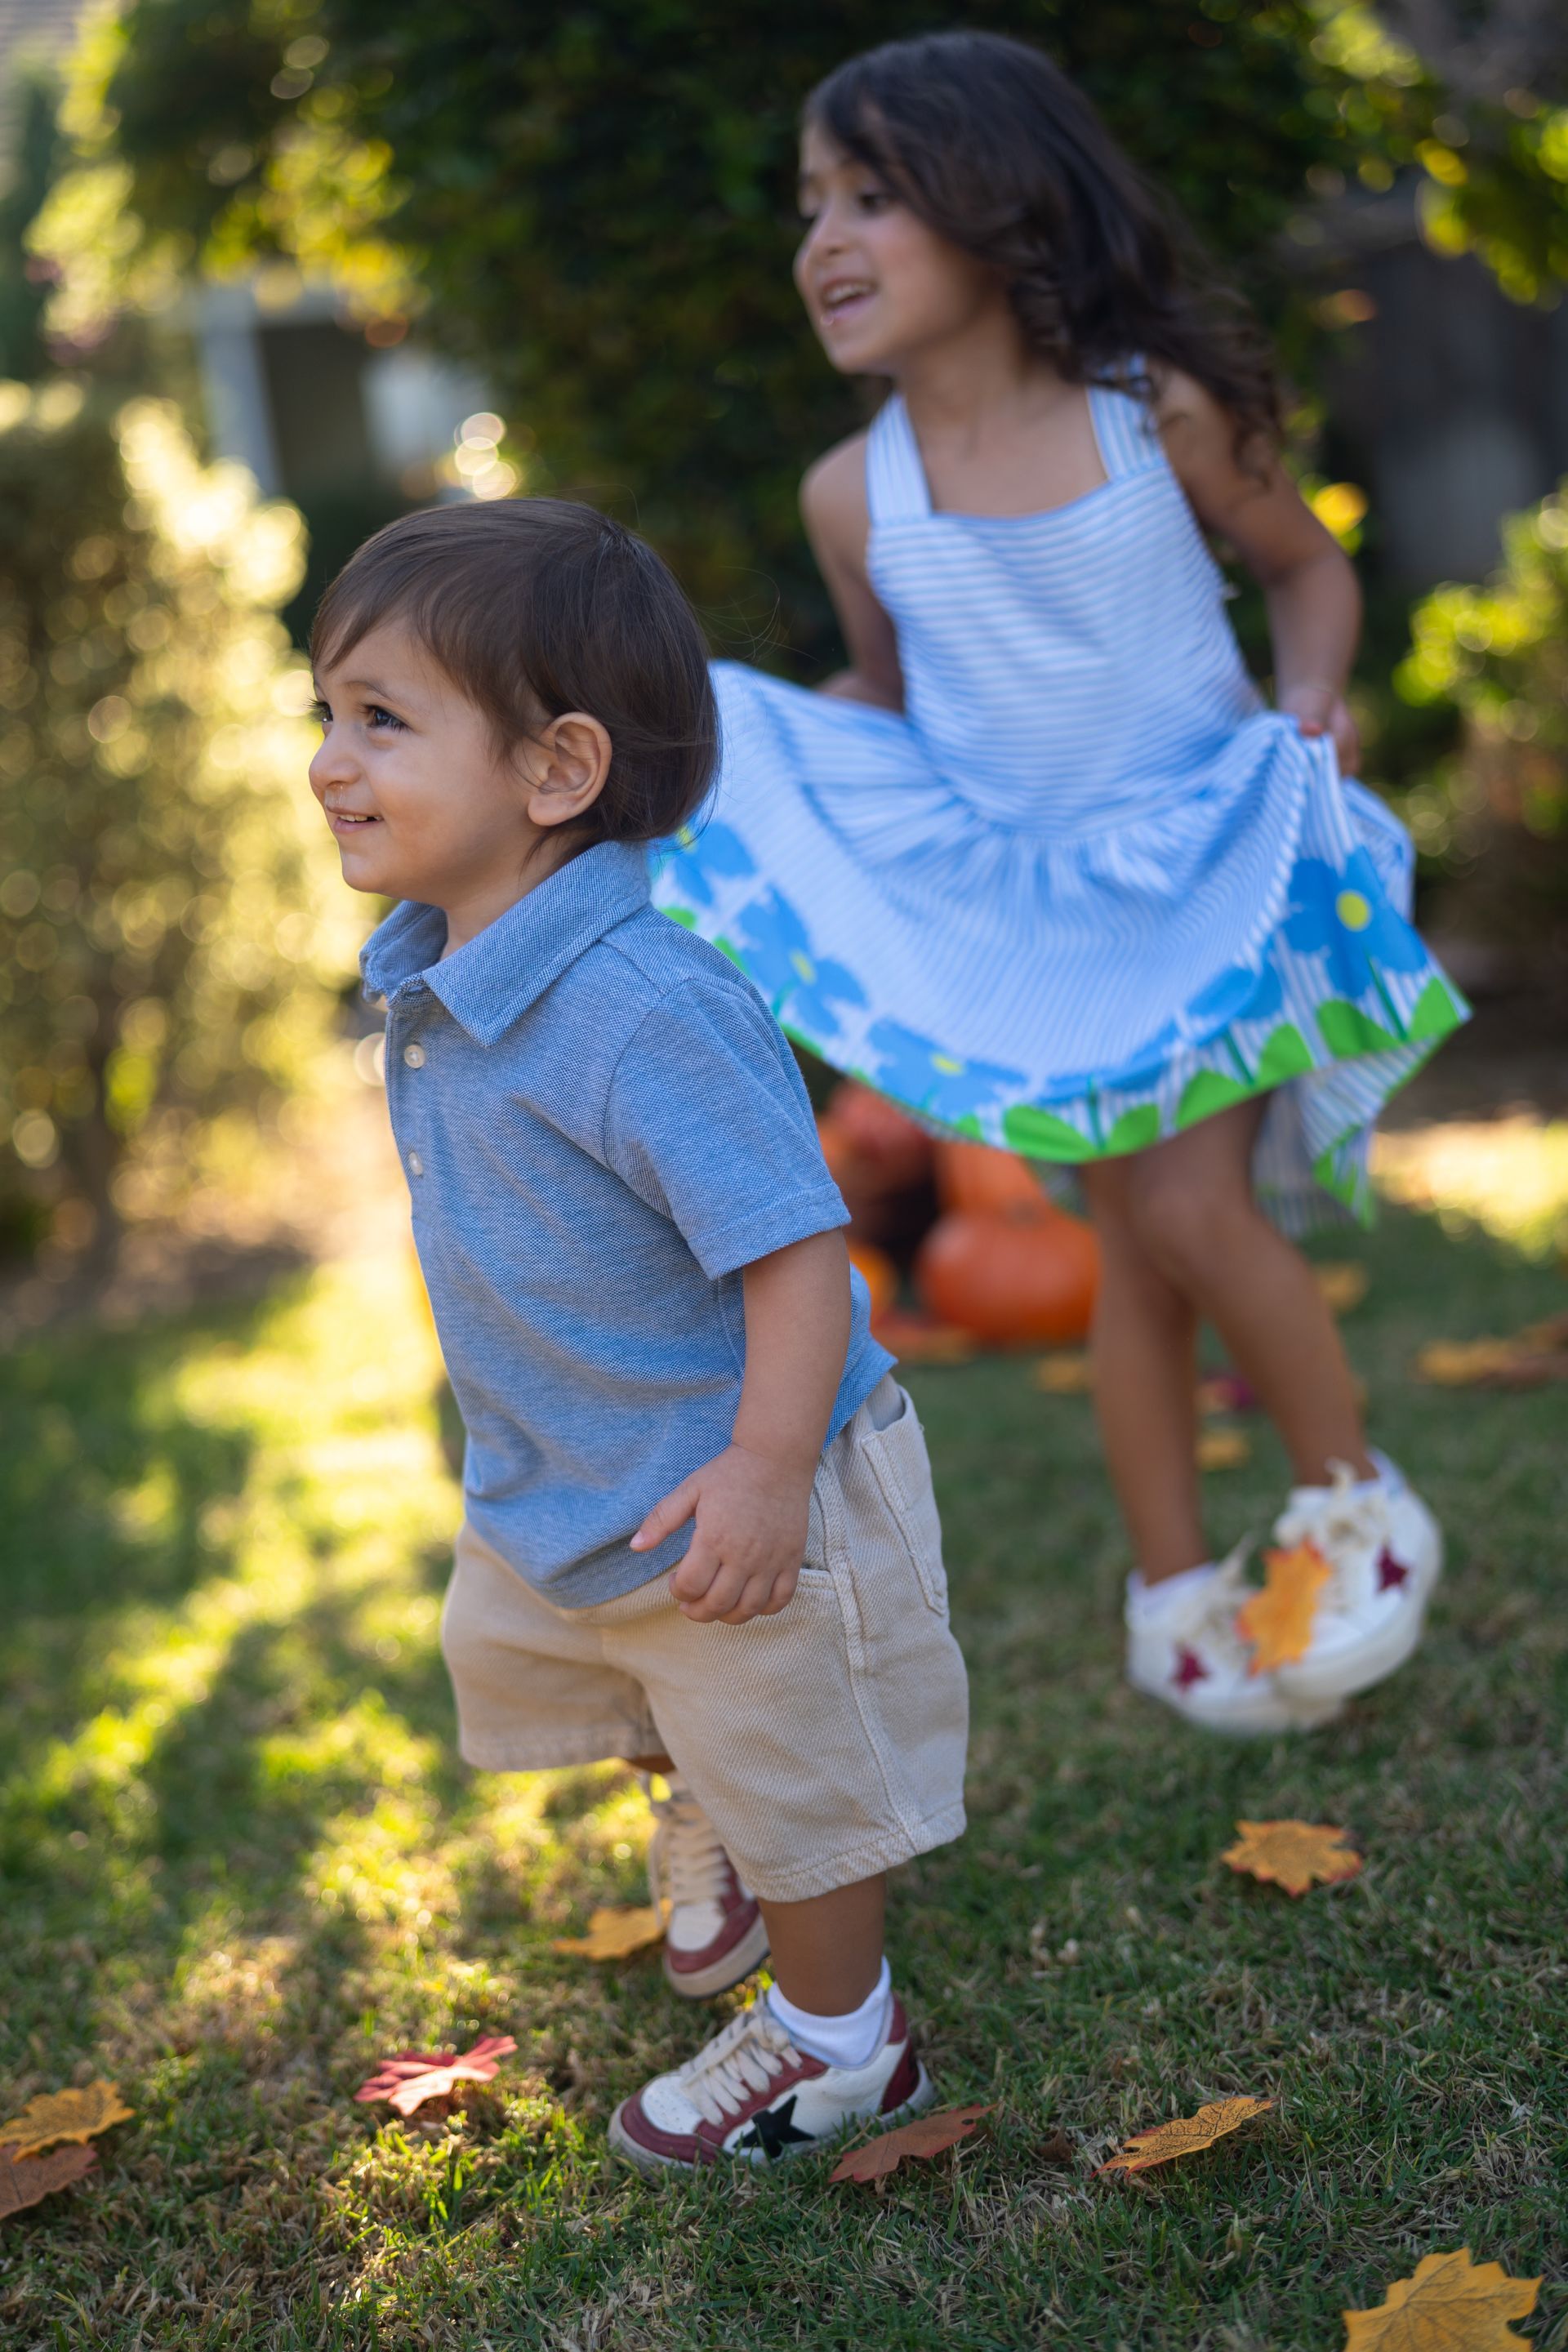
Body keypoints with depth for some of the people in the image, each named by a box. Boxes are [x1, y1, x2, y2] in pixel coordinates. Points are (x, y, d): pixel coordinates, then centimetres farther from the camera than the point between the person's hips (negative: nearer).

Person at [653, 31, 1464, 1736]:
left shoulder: (1156, 414, -12)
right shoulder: (856, 496, -5)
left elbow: (1307, 566, 4)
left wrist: (1310, 688, -15)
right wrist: (706, 742, -2)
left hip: (1204, 861, -2)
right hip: (1024, 912, 2)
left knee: (1191, 1209, -14)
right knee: (1133, 1243, 6)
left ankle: (1349, 1496, 14)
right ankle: (1171, 1591, 23)